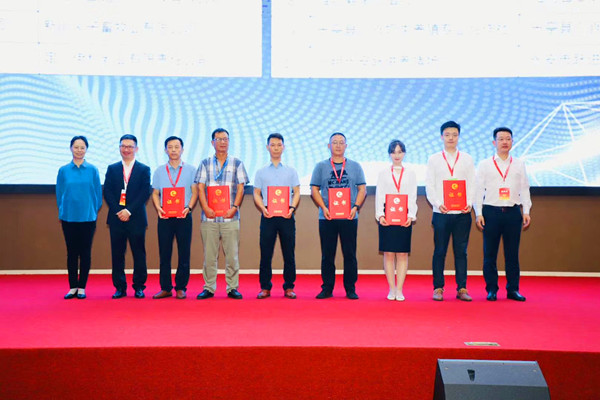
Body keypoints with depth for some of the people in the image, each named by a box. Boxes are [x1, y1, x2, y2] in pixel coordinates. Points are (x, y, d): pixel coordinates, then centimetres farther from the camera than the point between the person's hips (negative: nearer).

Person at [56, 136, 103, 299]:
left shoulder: (92, 170, 1)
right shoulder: (63, 170, 3)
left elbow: (98, 194, 5)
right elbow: (59, 194, 10)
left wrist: (93, 212, 4)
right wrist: (62, 211, 7)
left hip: (87, 217, -1)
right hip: (68, 217, 1)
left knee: (85, 252, 3)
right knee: (71, 252, 6)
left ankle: (82, 287, 11)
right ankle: (73, 287, 13)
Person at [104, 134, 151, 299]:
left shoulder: (144, 170, 5)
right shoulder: (112, 169, 11)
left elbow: (145, 193, -4)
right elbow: (107, 193, 4)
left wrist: (129, 211, -13)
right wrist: (118, 211, -9)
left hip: (136, 218, -2)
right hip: (116, 218, 2)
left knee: (139, 253, 1)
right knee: (117, 254, 4)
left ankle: (139, 287, 10)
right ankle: (120, 287, 11)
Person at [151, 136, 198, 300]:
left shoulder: (190, 170, 7)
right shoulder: (159, 171, 13)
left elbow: (195, 191, 3)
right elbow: (155, 193, 12)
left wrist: (188, 208, -12)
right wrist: (158, 208, -6)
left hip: (183, 216, -1)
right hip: (164, 217, 2)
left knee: (184, 254, -1)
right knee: (164, 254, 2)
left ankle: (181, 287, 7)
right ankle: (165, 288, 8)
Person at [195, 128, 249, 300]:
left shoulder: (237, 163, 10)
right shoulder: (205, 163, 11)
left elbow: (240, 188, 5)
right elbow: (200, 188, 5)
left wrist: (234, 207, -9)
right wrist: (206, 208, -8)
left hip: (230, 217, 0)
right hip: (209, 217, 1)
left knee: (232, 254, -1)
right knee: (209, 254, 1)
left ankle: (233, 288, 6)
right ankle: (209, 288, 8)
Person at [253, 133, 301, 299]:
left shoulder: (291, 171, 11)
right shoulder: (261, 172, 12)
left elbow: (296, 192, 8)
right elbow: (257, 194, 9)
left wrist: (291, 207, -9)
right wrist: (263, 208, -9)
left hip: (286, 216, 0)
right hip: (268, 216, 0)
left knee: (288, 252, 0)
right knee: (265, 252, -1)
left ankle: (289, 287, 7)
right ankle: (265, 287, 6)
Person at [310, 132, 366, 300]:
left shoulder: (355, 166, 11)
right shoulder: (321, 166, 10)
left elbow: (362, 189, 8)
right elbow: (314, 189, 6)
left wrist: (355, 207, -7)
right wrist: (323, 208, -8)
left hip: (349, 217, 0)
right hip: (327, 217, 0)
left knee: (350, 254, 1)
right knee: (327, 254, 2)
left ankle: (350, 289, 9)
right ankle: (327, 289, 10)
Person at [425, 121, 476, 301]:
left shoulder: (467, 159, 11)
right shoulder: (434, 159, 8)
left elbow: (471, 184, 7)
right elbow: (429, 186, 3)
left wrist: (469, 203, -10)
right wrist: (438, 204, -13)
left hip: (462, 213, 1)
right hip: (441, 213, -1)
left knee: (461, 251, 3)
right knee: (439, 251, 2)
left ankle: (462, 288, 9)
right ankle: (438, 288, 9)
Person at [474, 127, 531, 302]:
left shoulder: (519, 165, 13)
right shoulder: (484, 165, 7)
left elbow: (525, 189, 12)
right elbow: (479, 189, 5)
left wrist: (526, 211, 3)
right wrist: (478, 213, -3)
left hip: (513, 212, 1)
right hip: (491, 211, -1)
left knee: (512, 253, 3)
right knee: (490, 253, 1)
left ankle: (513, 289, 11)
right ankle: (492, 289, 9)